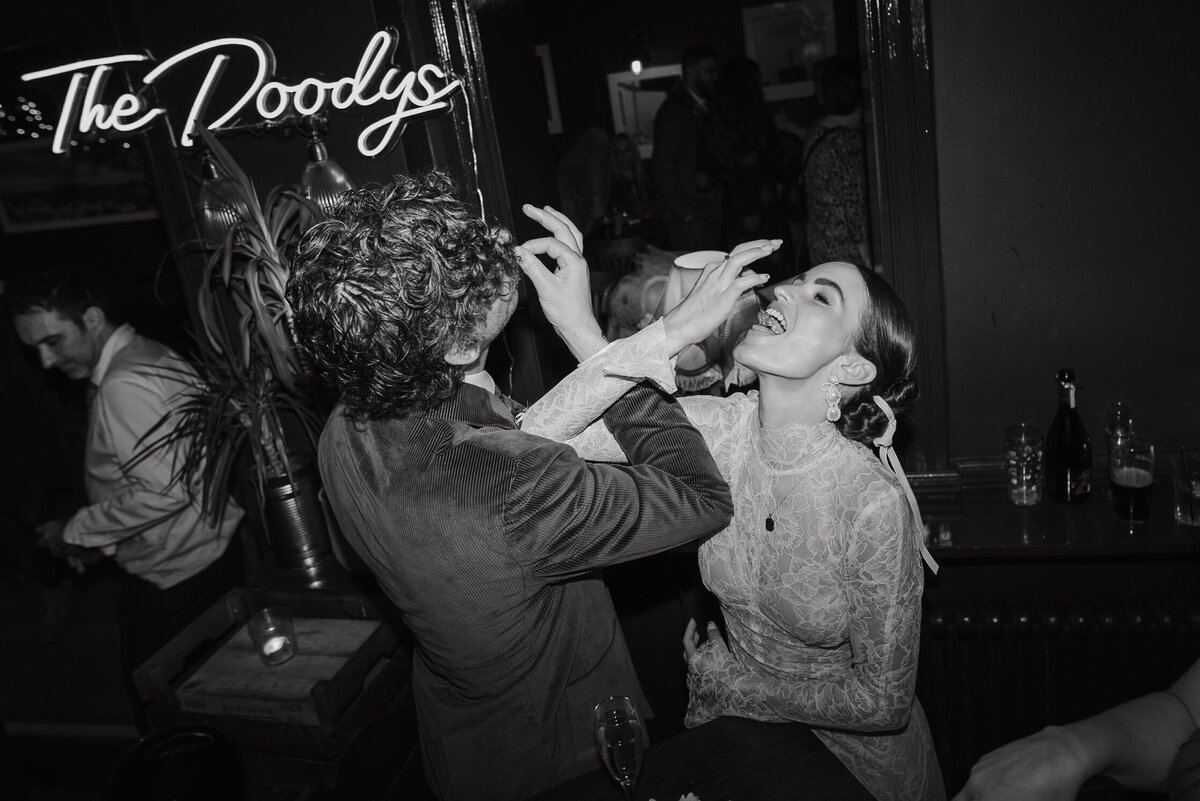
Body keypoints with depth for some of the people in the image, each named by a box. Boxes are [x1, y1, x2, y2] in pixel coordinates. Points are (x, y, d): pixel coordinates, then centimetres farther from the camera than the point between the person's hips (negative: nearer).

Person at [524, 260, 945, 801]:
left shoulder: (874, 503, -31)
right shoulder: (716, 427, -21)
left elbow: (884, 701, -20)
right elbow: (535, 436, -29)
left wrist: (735, 688, -12)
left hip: (853, 747, -3)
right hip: (738, 718, 3)